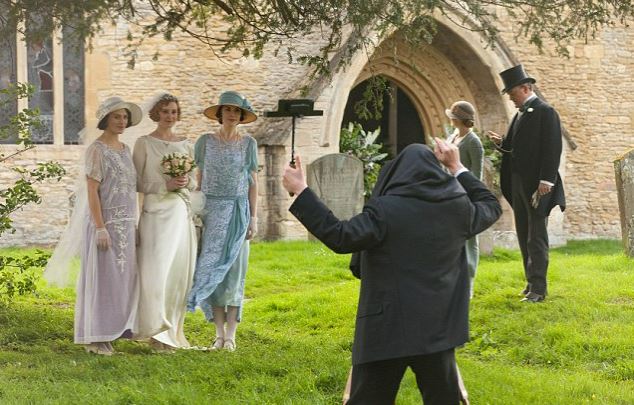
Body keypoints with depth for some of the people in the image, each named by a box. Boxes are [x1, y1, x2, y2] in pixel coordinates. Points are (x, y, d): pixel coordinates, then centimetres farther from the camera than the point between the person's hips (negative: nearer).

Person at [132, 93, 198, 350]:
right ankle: (158, 331, -5)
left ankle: (174, 330, 14)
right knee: (158, 270, -11)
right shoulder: (144, 143, 0)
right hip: (156, 212, -5)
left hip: (181, 213, 5)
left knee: (180, 271, 4)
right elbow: (137, 182, -3)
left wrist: (187, 182, -5)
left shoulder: (185, 145, 13)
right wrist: (165, 185, -14)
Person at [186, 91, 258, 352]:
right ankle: (219, 333, 5)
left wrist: (253, 218, -2)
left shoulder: (248, 144, 4)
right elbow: (199, 181, 7)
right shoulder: (205, 142, 4)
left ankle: (231, 333, 2)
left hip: (237, 211, -1)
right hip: (211, 211, 1)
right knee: (211, 269, -1)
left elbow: (253, 183, 4)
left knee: (233, 269, -2)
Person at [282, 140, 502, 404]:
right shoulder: (458, 206, 2)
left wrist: (301, 192, -16)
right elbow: (491, 207, 23)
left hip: (387, 327, -4)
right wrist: (457, 168, 28)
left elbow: (341, 236, -21)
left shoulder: (386, 210, -13)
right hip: (437, 326, 4)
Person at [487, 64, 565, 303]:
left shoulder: (545, 112, -10)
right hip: (518, 184, 9)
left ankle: (538, 288, -6)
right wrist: (501, 143, -1)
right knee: (524, 236, 12)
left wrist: (545, 181, -21)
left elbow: (552, 149, -16)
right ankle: (532, 282, 18)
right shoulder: (520, 114, 15)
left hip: (537, 185, -9)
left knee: (536, 238, -7)